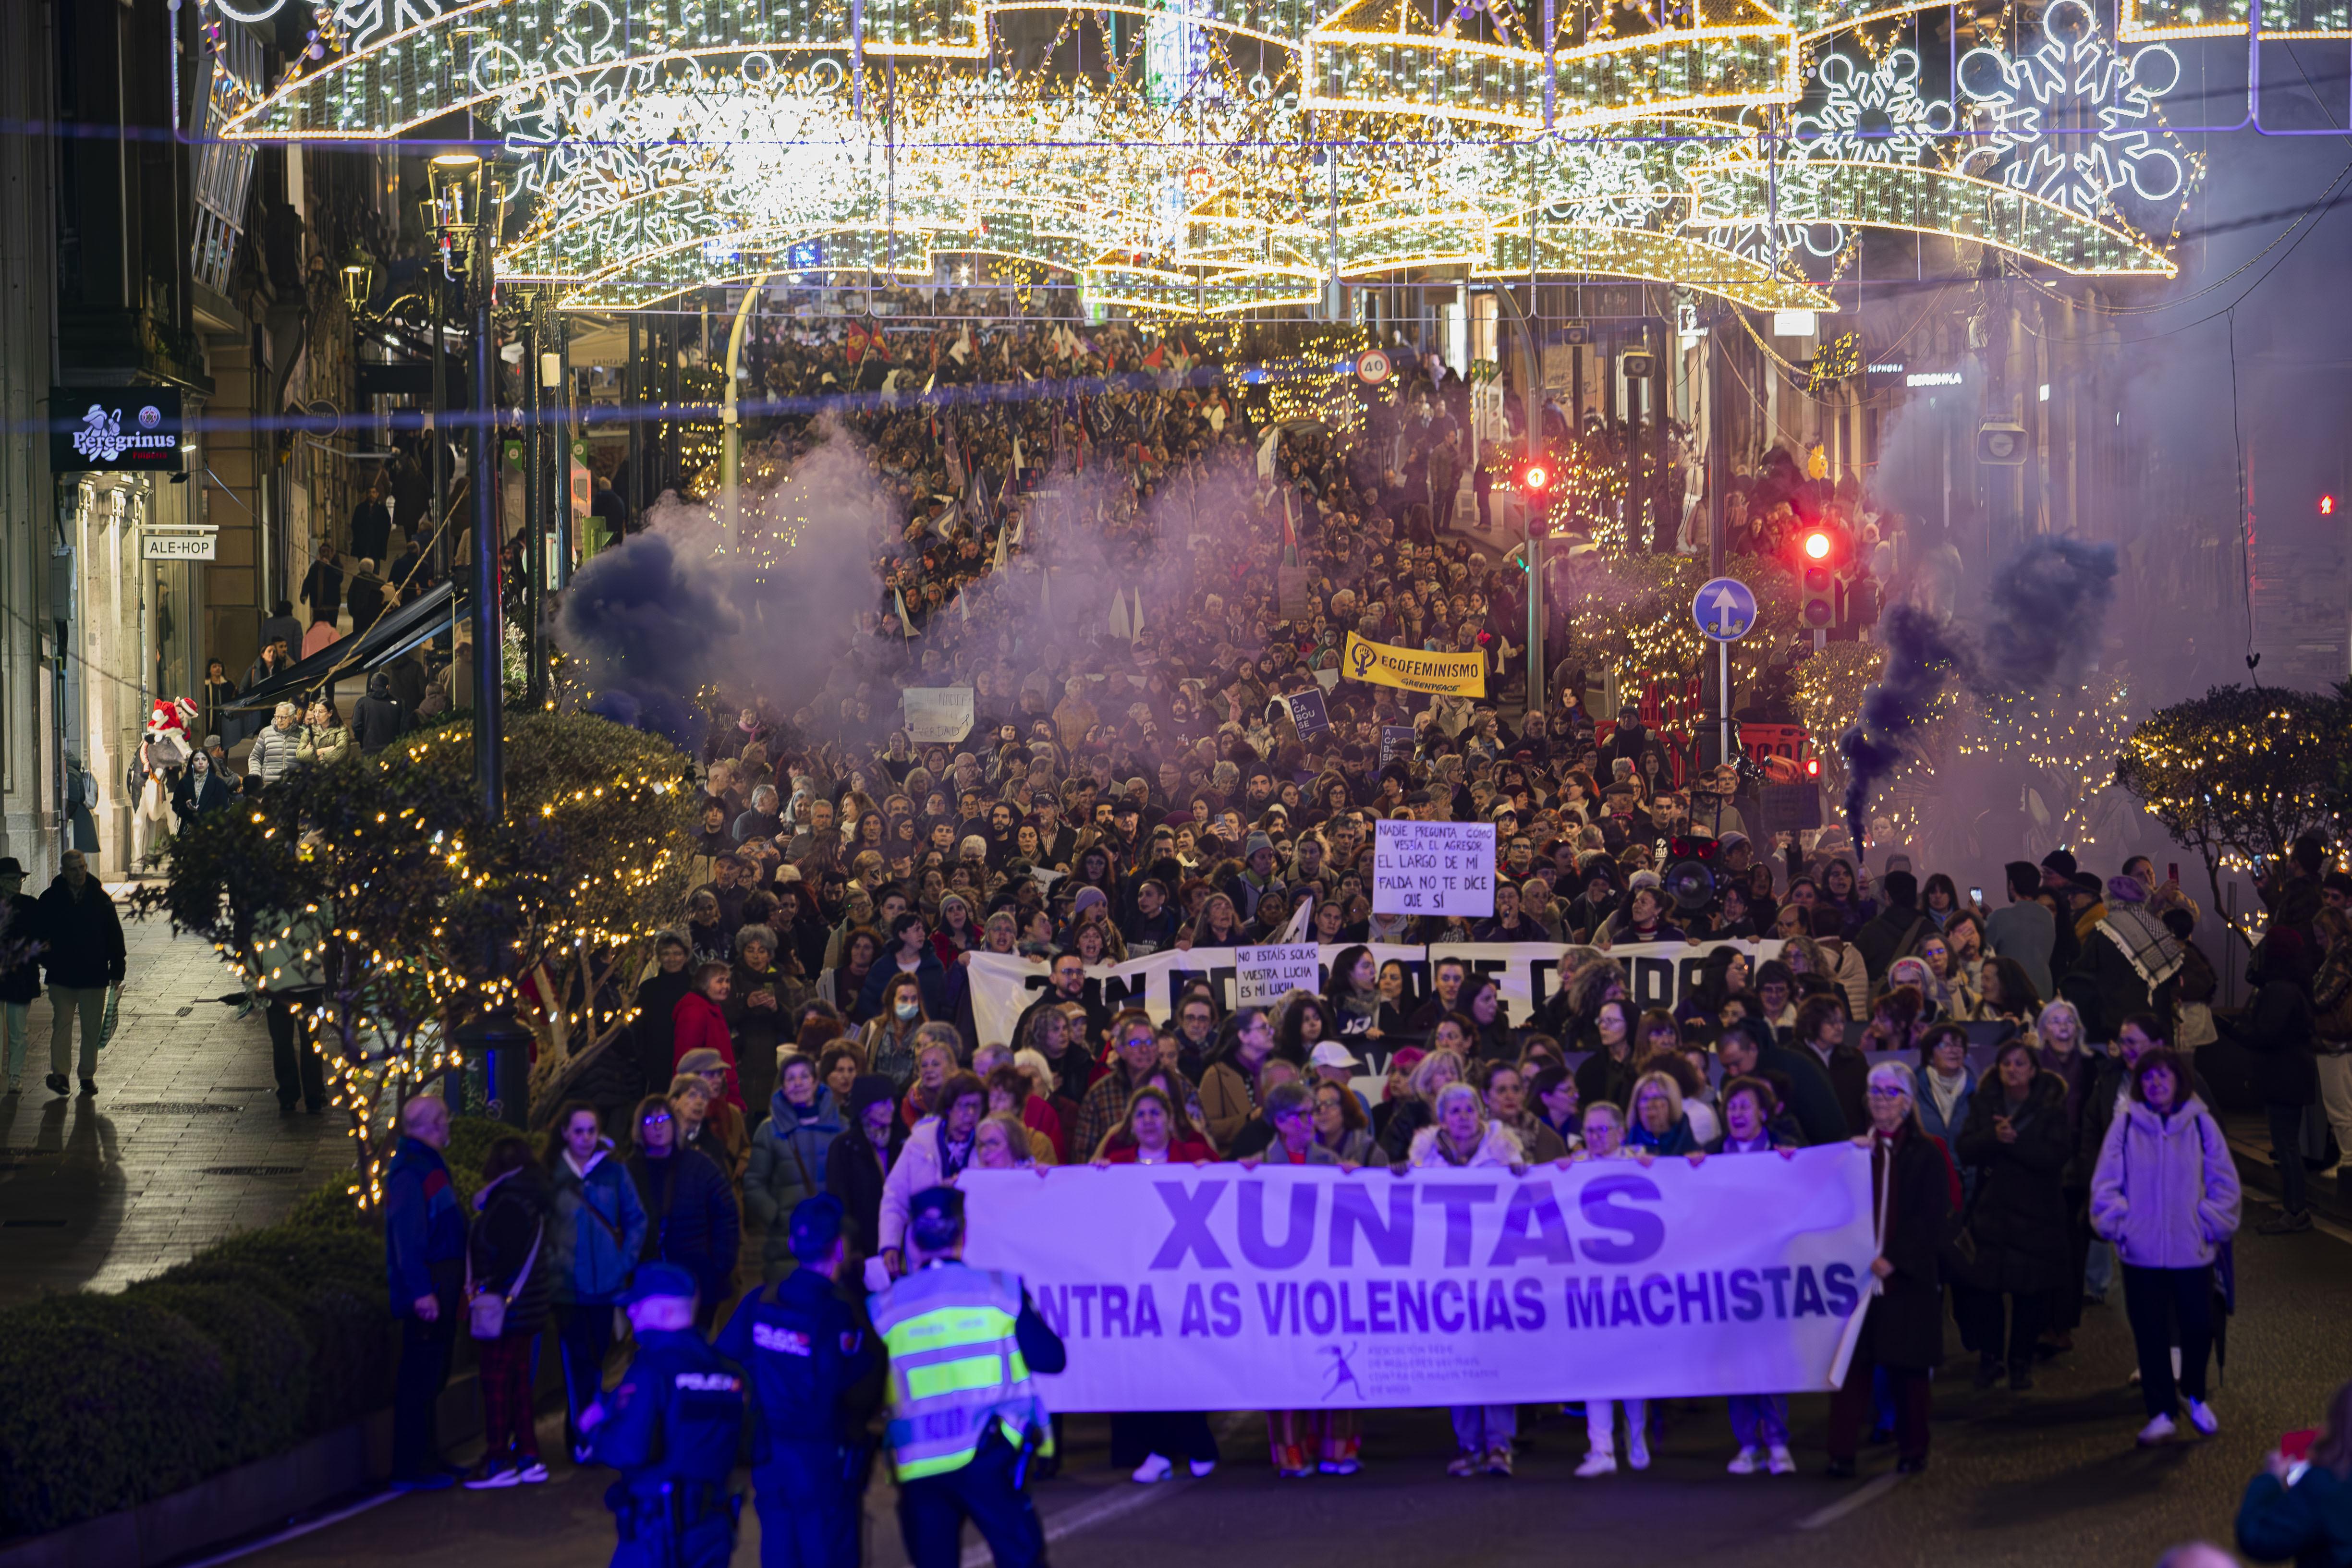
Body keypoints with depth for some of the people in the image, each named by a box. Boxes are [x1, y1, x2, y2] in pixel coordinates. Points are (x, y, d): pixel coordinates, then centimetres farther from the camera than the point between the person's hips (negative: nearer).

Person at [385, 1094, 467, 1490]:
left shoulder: (427, 1164, 17)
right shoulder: (410, 1171, -15)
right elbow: (408, 1236, -22)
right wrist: (421, 1291, -26)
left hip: (440, 1287, 10)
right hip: (427, 1287, -10)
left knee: (432, 1377, 16)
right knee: (420, 1379, -7)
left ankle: (428, 1460, 23)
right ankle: (411, 1468, -5)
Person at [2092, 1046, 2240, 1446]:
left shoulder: (2201, 1124, -1)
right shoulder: (2126, 1125, -2)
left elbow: (2224, 1182, 3)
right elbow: (2106, 1183, 2)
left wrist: (2213, 1225, -4)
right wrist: (2117, 1224, -7)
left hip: (2193, 1251, 0)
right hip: (2142, 1253, 0)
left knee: (2198, 1329, 7)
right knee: (2150, 1335, 4)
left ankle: (2195, 1396, 32)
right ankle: (2161, 1413, 14)